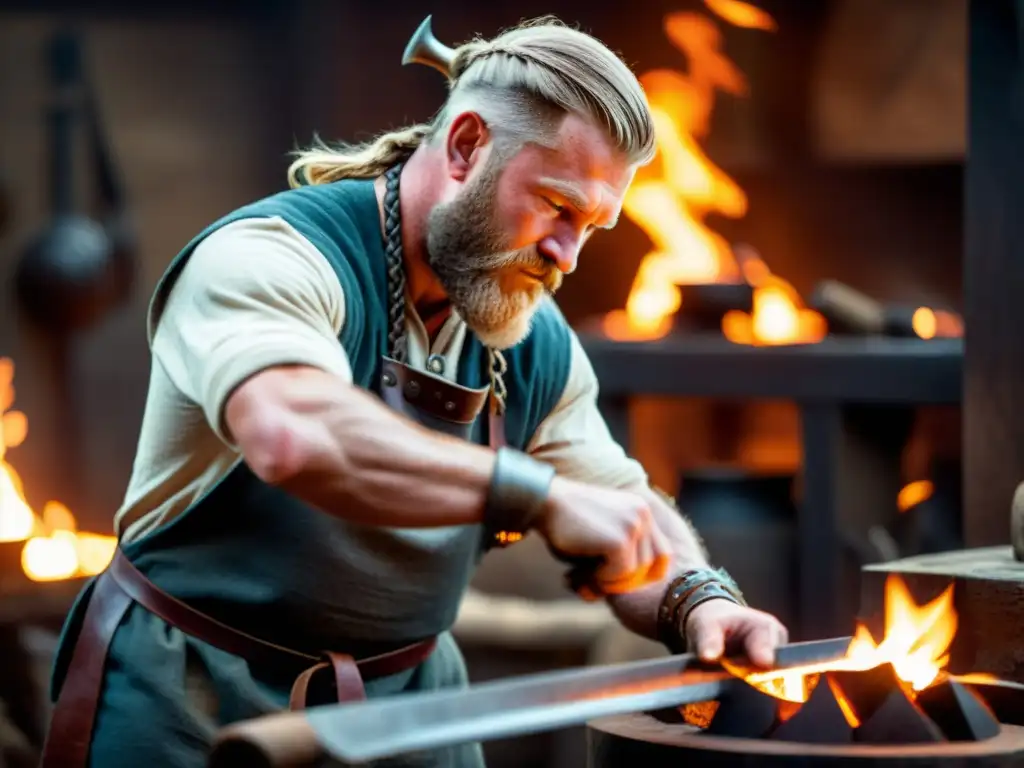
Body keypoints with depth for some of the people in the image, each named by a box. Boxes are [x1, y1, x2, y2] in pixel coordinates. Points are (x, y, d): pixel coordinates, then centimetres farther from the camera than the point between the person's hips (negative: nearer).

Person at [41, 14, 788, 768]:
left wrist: (699, 599, -10)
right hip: (196, 705, -6)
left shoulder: (538, 346, 1)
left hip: (409, 703, 6)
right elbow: (293, 437, -40)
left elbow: (626, 512, 11)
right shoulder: (270, 257, -20)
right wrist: (541, 494, -40)